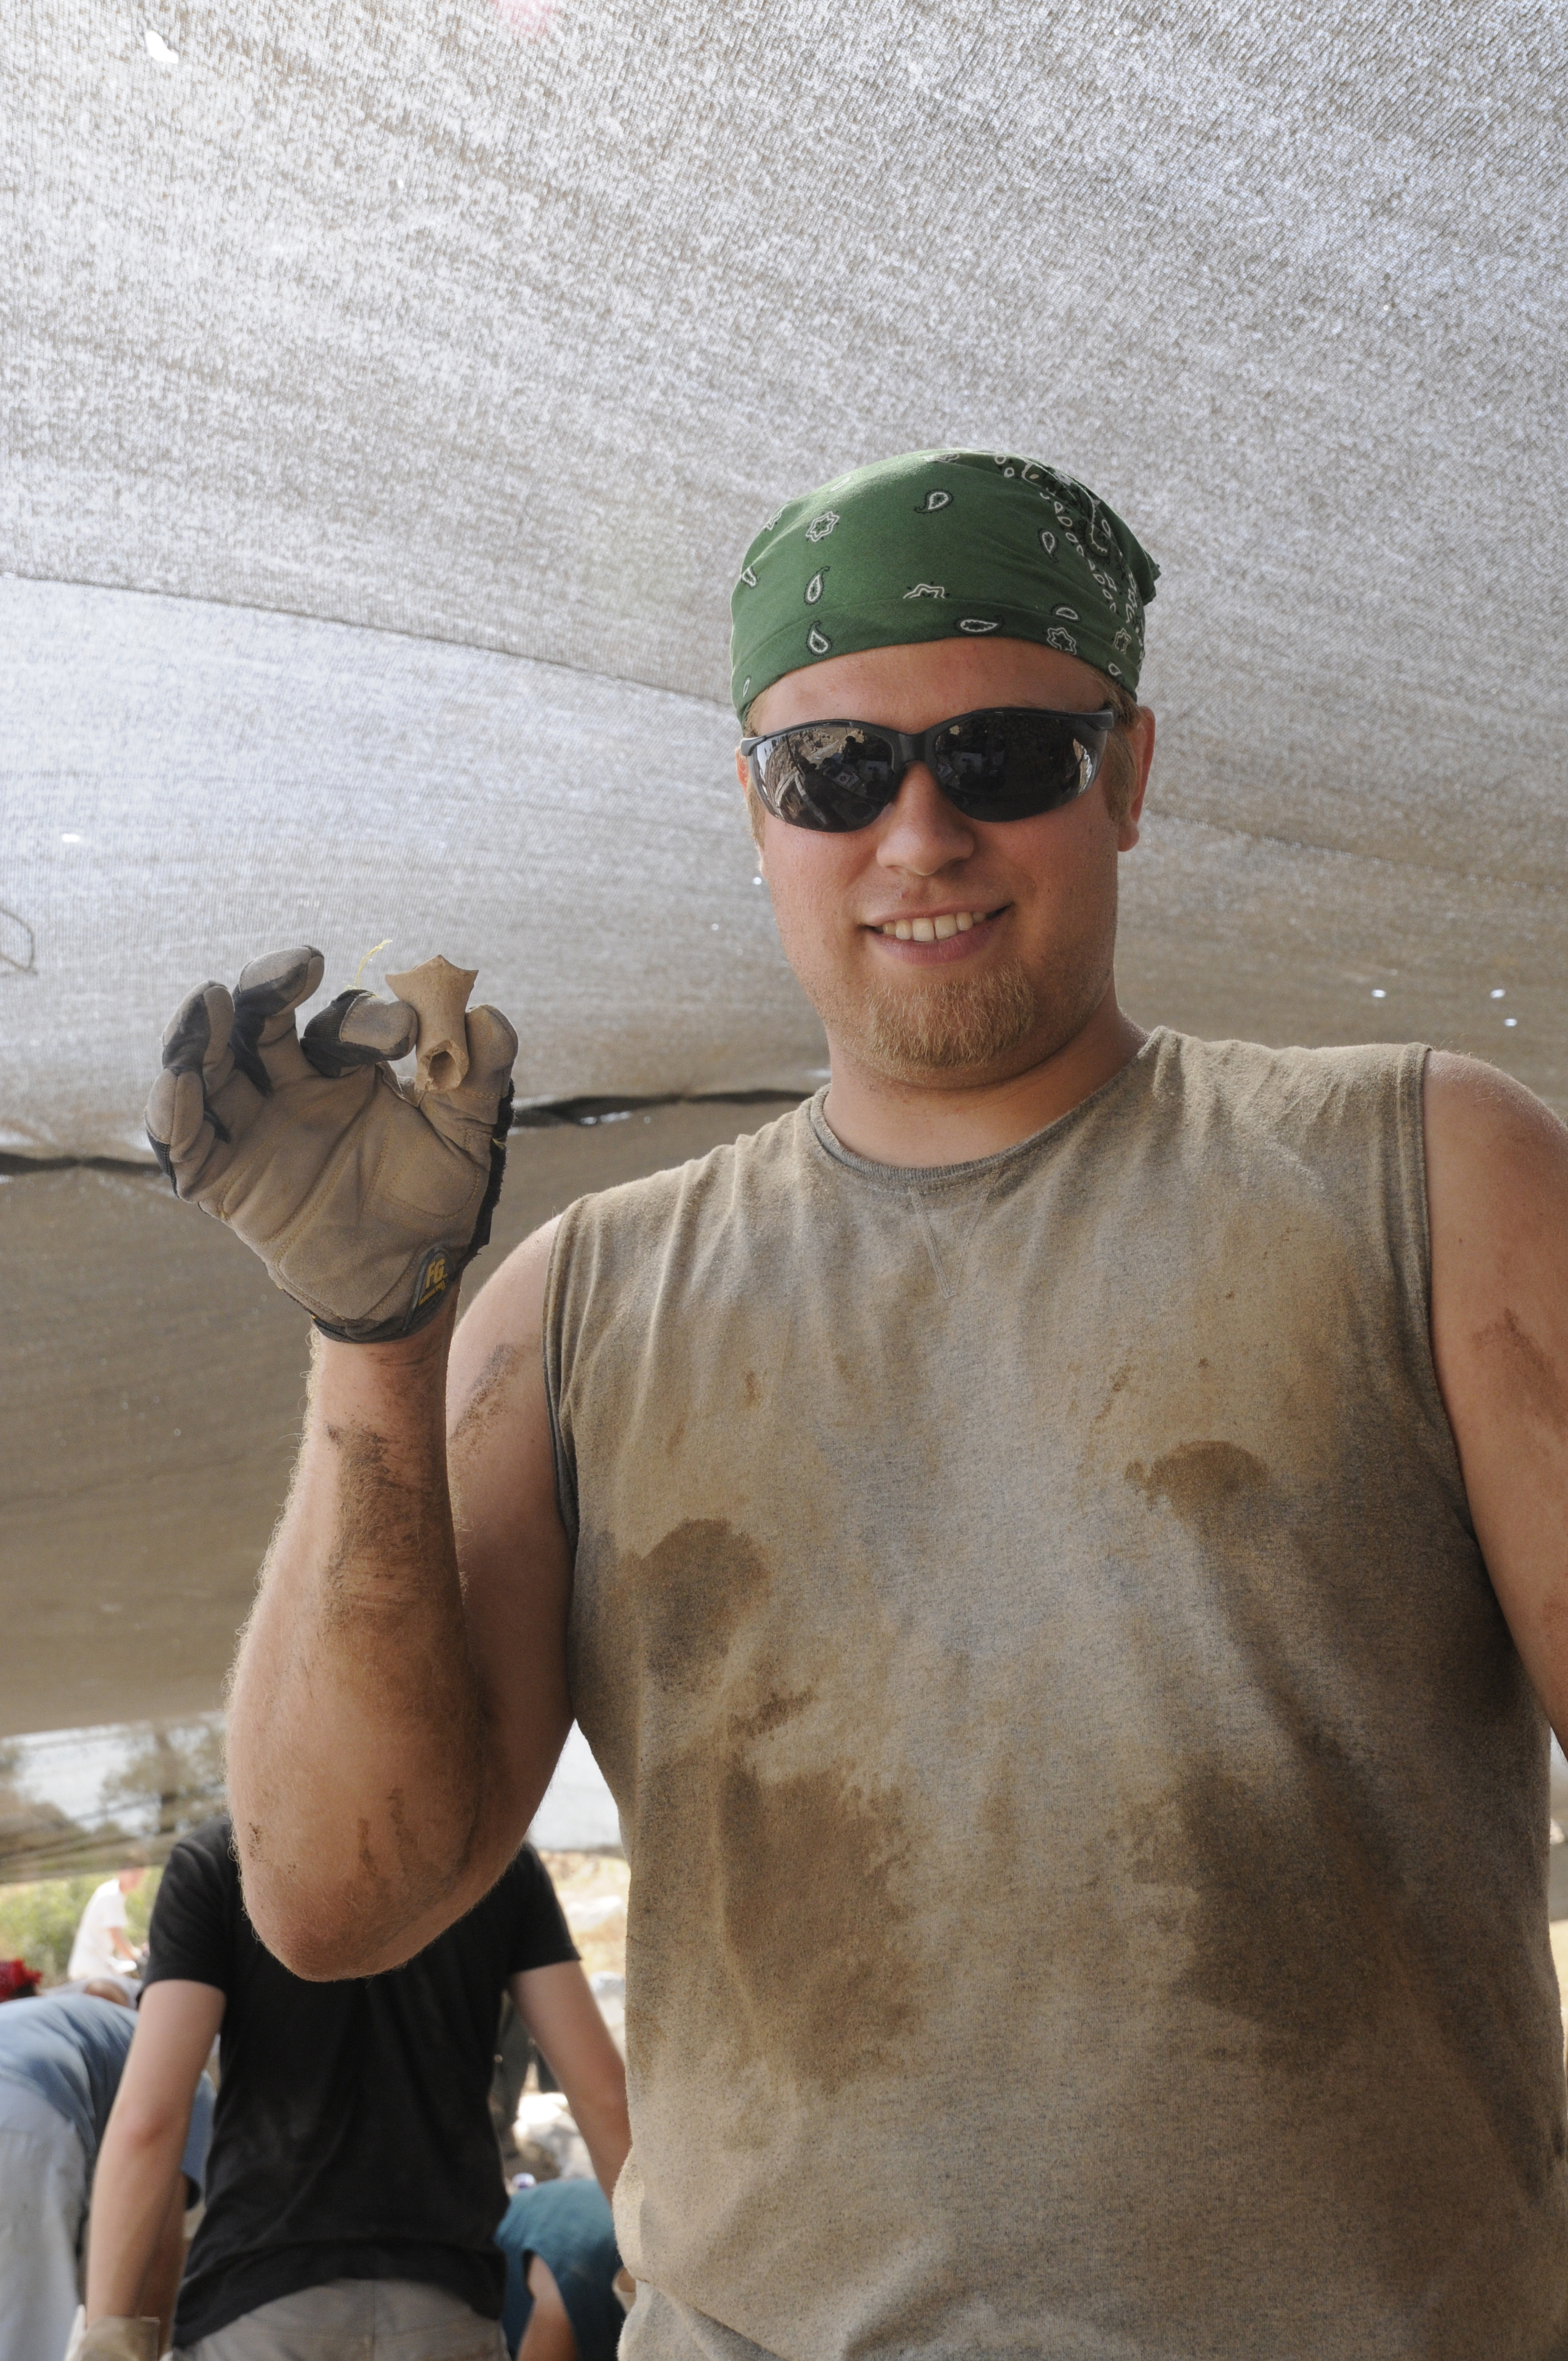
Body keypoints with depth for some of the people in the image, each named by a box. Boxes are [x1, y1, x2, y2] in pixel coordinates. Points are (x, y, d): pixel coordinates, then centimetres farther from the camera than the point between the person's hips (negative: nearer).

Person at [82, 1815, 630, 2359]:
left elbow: (147, 2119, -9)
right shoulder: (505, 1860, 5)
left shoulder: (212, 1862, -1)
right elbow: (603, 2093, 2)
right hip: (447, 2303, 2)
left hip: (261, 2298, -2)